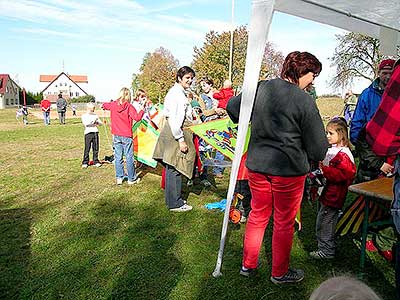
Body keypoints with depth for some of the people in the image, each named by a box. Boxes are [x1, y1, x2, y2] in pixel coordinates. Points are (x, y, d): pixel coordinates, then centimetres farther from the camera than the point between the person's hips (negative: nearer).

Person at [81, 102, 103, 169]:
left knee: (96, 148, 5)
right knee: (87, 148, -4)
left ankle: (96, 162, 14)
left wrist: (97, 122, -7)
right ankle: (85, 163, 4)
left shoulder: (95, 115, 17)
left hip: (95, 132, 4)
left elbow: (101, 123, 13)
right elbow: (85, 123, -12)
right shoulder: (84, 116, 4)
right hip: (88, 133, -4)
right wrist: (93, 120, -17)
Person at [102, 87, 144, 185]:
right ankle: (132, 178, 11)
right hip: (126, 136, -4)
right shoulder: (129, 106, -11)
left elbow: (104, 105, 24)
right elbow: (137, 118, -19)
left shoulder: (113, 104, 4)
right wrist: (142, 110, -4)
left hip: (116, 136, 4)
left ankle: (119, 178, 15)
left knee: (118, 157, 10)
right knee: (129, 157, 4)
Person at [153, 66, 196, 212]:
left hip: (176, 133, 11)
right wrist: (181, 140, -21)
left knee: (173, 168, 16)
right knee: (174, 169, -3)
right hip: (175, 135, -11)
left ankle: (174, 199, 28)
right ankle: (174, 203, 6)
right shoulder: (176, 92, -13)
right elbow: (174, 118, -21)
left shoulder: (180, 93, 20)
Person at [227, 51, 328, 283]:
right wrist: (311, 160, 10)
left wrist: (249, 127, 24)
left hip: (257, 165, 5)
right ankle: (280, 273, 33)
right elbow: (318, 148, -11)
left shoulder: (260, 88, 0)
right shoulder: (304, 100, -15)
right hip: (289, 170, -5)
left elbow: (232, 107, 14)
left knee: (258, 216, 21)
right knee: (284, 222, 14)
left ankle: (248, 265, 36)